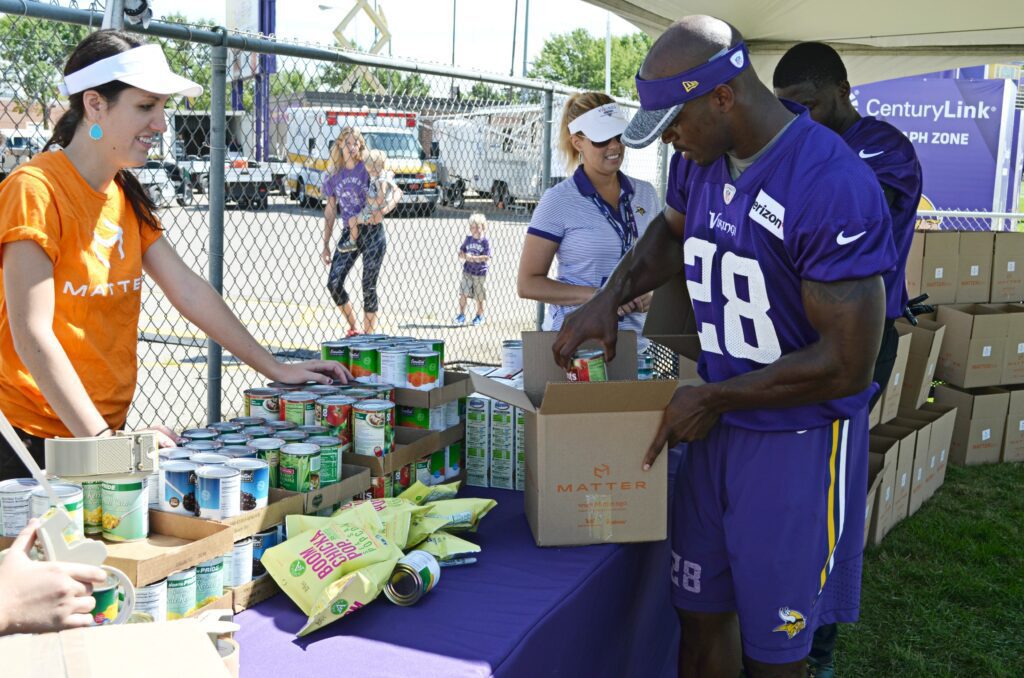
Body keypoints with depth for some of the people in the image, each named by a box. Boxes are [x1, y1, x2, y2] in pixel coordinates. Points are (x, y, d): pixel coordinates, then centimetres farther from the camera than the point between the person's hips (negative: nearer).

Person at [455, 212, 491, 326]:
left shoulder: (485, 241, -9)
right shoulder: (468, 239, 3)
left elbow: (487, 257, -15)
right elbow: (461, 252, 8)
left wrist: (473, 258, -21)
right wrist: (465, 256, -14)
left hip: (480, 273, -3)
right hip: (467, 271, 3)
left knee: (478, 297, 8)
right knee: (463, 294, -1)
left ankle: (479, 316, 25)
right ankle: (462, 315, 12)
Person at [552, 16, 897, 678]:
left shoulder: (834, 186, -25)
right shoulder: (700, 160, 0)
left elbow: (846, 364, -23)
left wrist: (713, 398, -14)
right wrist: (608, 297, 7)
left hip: (798, 439, -6)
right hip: (717, 425, 7)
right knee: (702, 613, 17)